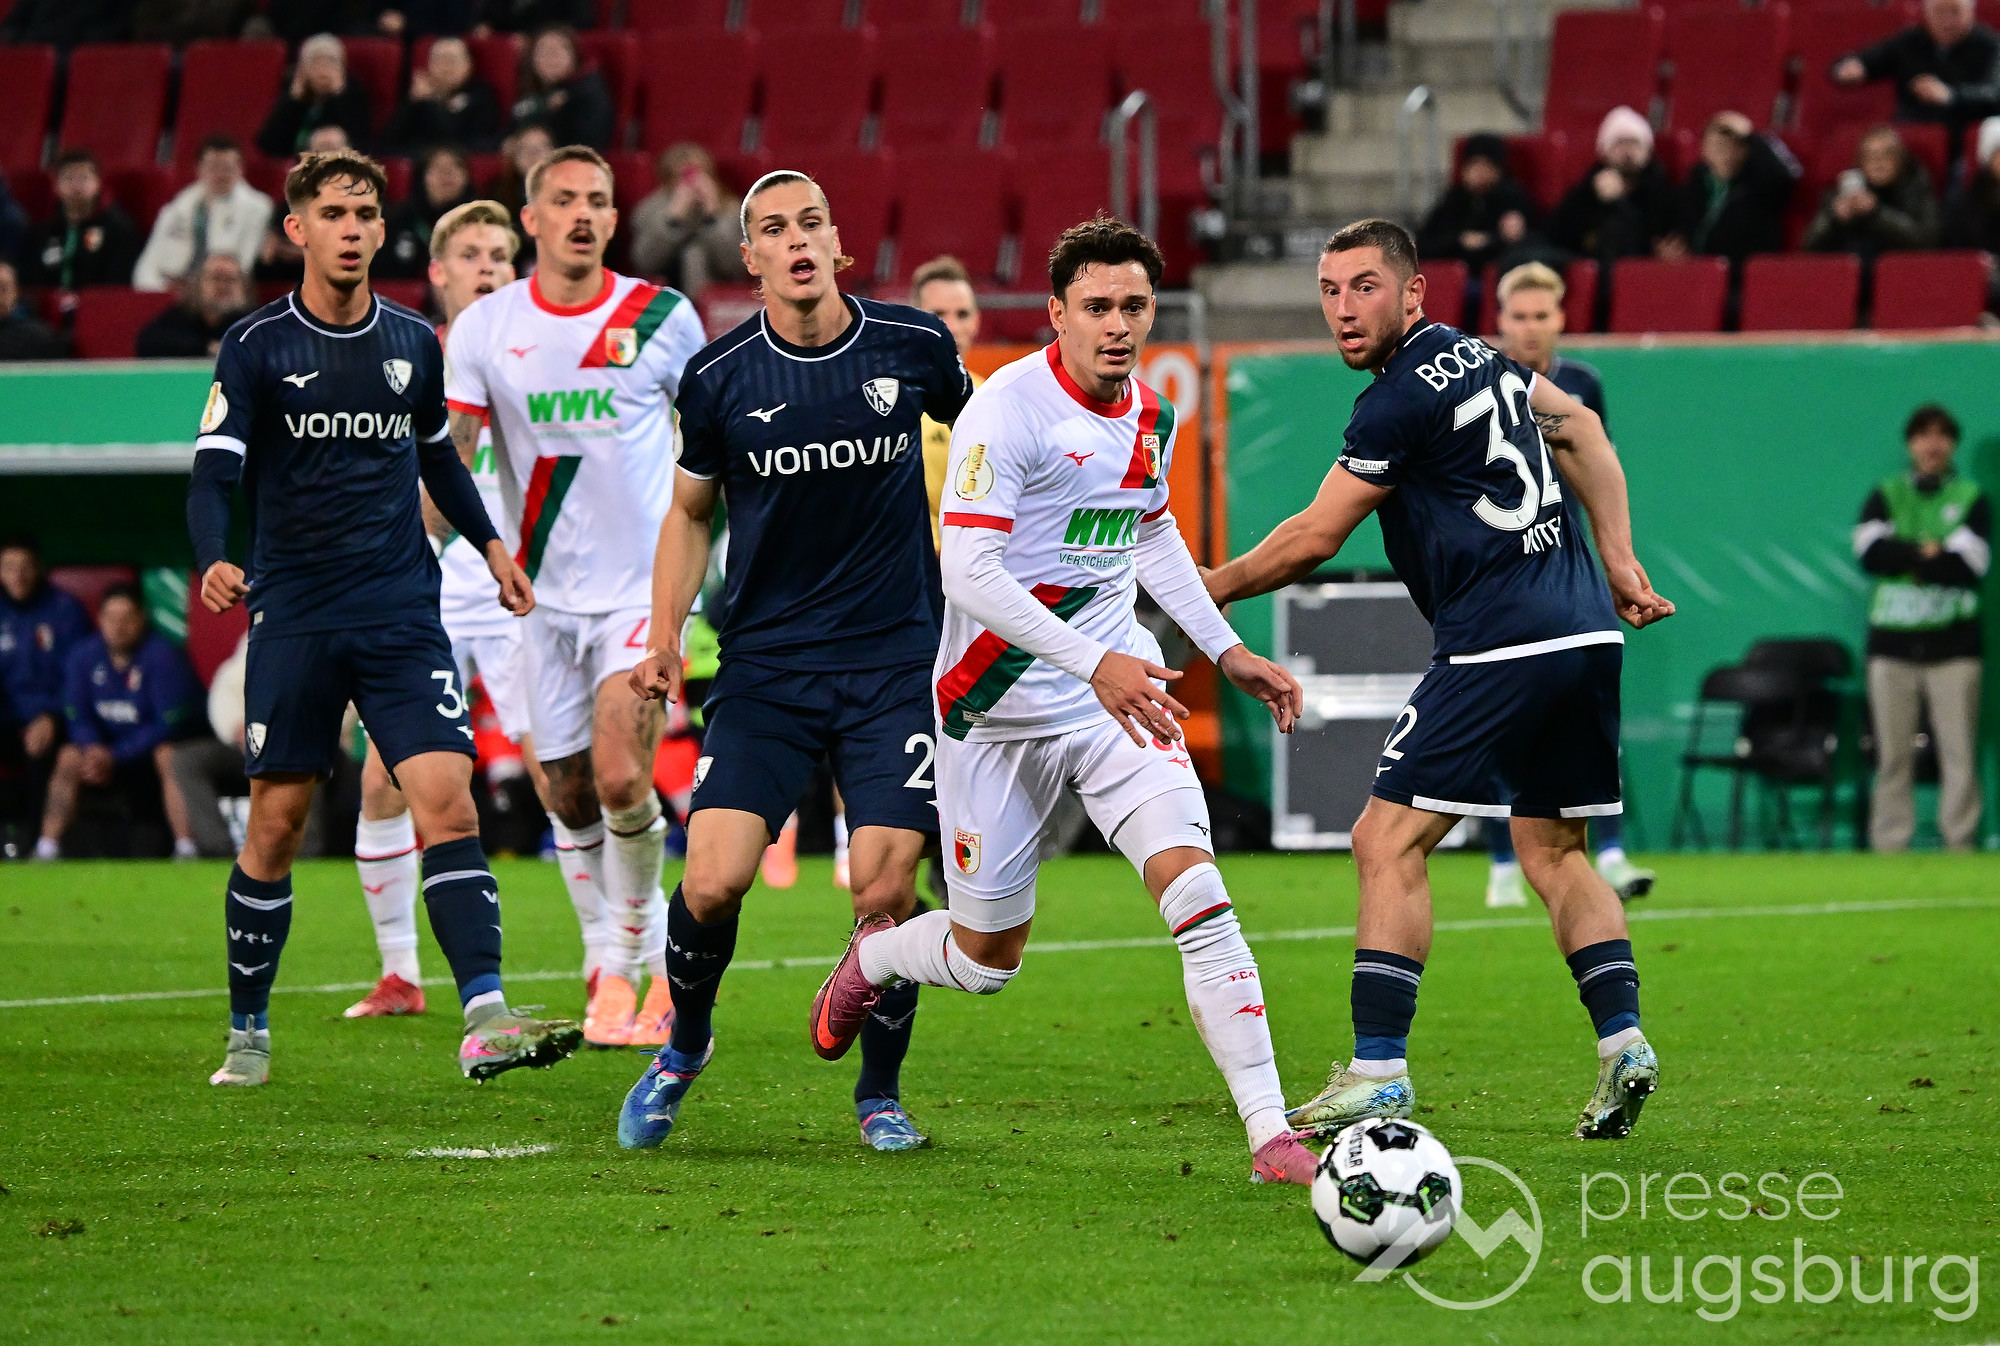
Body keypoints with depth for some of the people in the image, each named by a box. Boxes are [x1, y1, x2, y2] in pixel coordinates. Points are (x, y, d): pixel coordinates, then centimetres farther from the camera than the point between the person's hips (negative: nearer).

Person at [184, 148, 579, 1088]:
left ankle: (485, 1019, -21)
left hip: (403, 614, 2)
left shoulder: (413, 345, 9)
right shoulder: (256, 348, -3)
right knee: (276, 823, 2)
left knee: (447, 802, -13)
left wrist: (488, 544, 20)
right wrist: (214, 561, -27)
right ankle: (247, 1034, 18)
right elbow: (212, 474, -10)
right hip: (294, 616, -2)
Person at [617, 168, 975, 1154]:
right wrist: (664, 638, 1)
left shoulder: (912, 345, -2)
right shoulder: (719, 378, -3)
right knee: (712, 881, -13)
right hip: (764, 665, 0)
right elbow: (689, 511, 11)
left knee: (884, 891, -10)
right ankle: (683, 1047, 17)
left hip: (893, 658, 0)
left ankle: (880, 1092, 13)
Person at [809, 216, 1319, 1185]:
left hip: (1122, 687, 5)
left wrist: (1226, 649, 20)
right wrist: (1093, 663, -32)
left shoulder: (1151, 415, 5)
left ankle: (1270, 1134, -18)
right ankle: (876, 958, 44)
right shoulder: (1007, 410, -18)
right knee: (987, 958, 8)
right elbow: (969, 573, -25)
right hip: (1001, 704, -4)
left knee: (1196, 892, -16)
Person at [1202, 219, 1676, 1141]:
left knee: (1389, 842, -6)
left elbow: (1311, 540, -5)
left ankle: (1377, 1070, -10)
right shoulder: (1477, 357, 17)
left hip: (1501, 649, -9)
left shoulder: (1401, 401, -9)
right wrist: (1618, 561, 28)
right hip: (1587, 633, 9)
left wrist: (1211, 588, 8)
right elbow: (1580, 426, 30)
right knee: (1553, 851, 18)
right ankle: (1621, 1041, 5)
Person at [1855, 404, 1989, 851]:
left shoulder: (1972, 498, 9)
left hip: (1953, 642, -1)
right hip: (1893, 638, 1)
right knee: (1892, 753, -1)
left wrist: (1905, 559, -7)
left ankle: (1961, 844, -5)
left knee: (1960, 752, -7)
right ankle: (1889, 847, 1)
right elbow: (1870, 550, -4)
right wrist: (1930, 555, -9)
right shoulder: (1885, 496, 14)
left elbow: (1972, 564, -6)